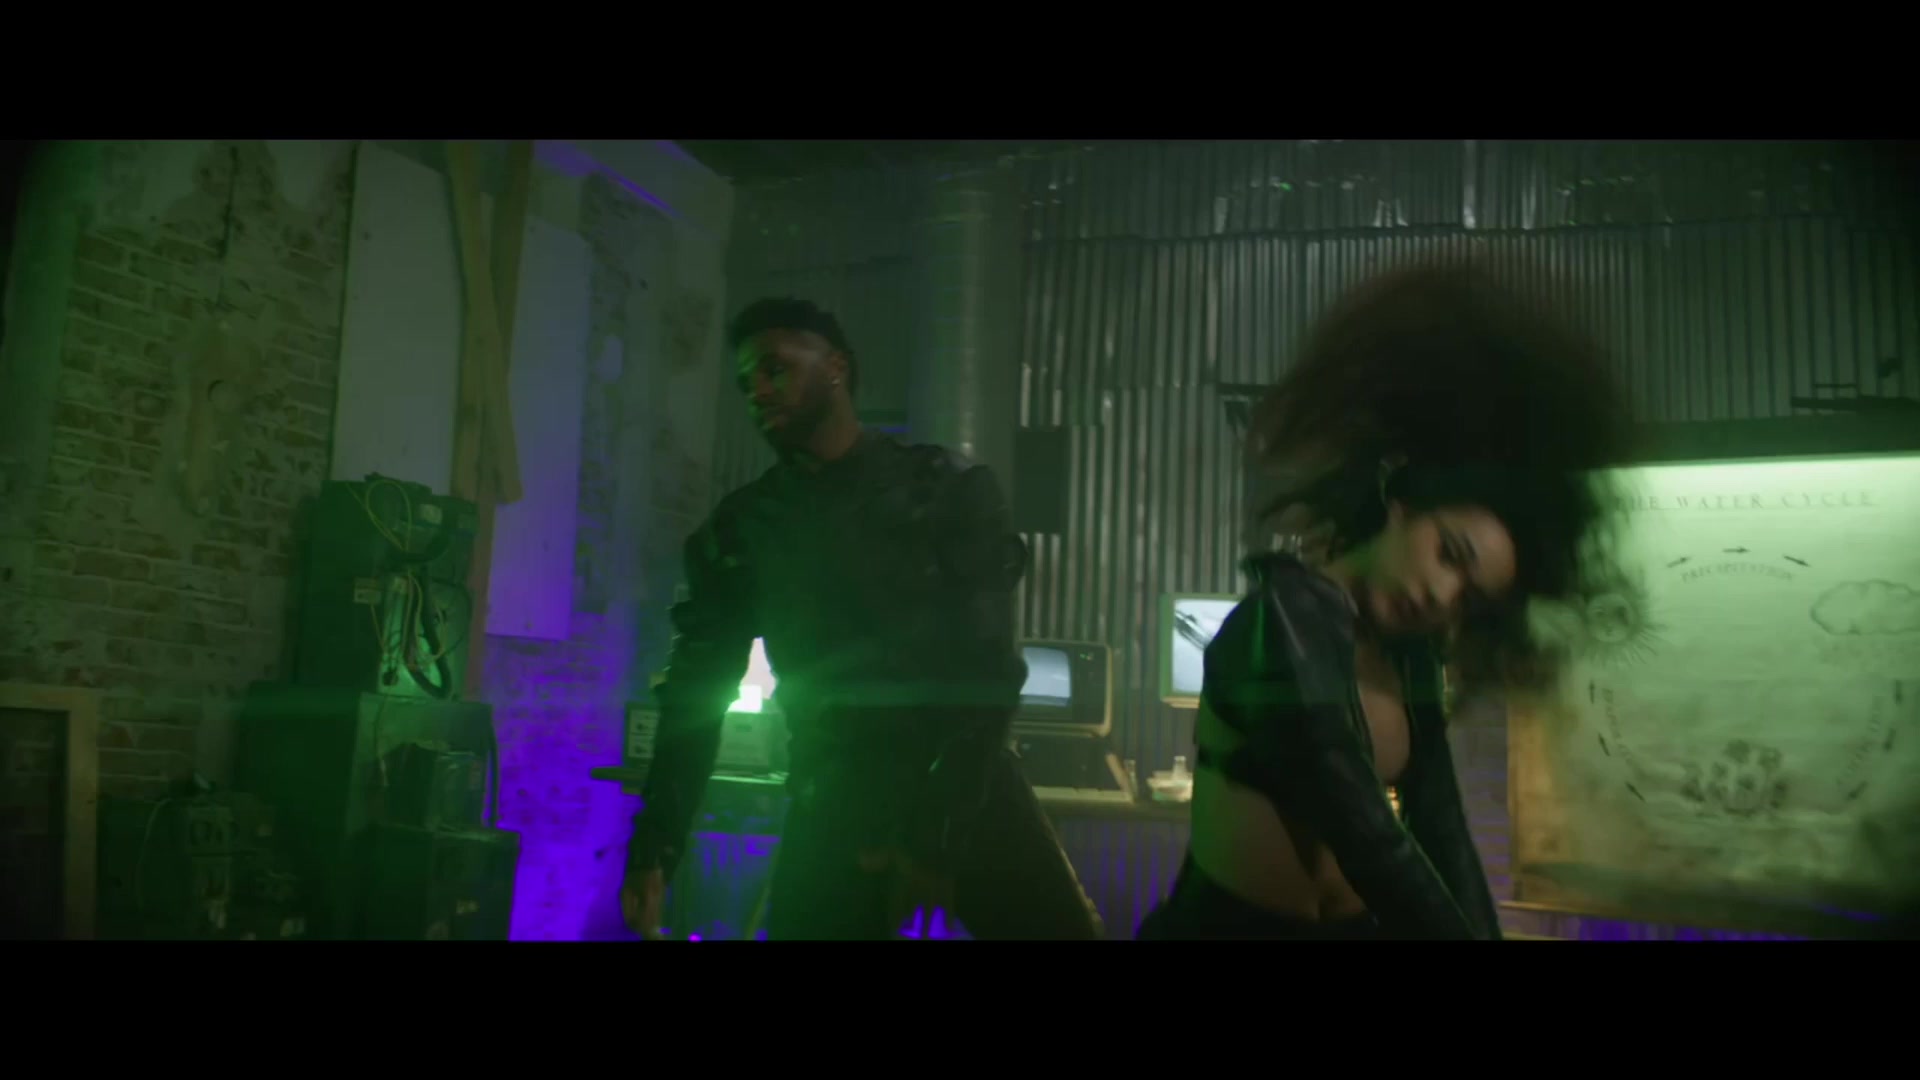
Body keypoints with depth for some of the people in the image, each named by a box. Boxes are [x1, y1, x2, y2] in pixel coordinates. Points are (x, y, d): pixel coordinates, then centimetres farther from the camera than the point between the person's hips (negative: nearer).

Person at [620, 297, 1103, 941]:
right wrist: (654, 848, 0)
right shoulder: (739, 529, 9)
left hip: (968, 780, -1)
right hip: (837, 799, 2)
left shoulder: (949, 487, 3)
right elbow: (695, 693, 9)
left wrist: (935, 824, -12)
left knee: (1062, 928, -10)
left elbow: (984, 663, -5)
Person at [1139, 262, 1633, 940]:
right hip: (1224, 923, -6)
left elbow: (1441, 832, 1)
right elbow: (1369, 840, -24)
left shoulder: (1409, 656, 5)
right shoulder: (1295, 614, -19)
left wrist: (1483, 927, -8)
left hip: (1356, 924, 6)